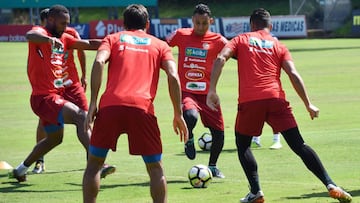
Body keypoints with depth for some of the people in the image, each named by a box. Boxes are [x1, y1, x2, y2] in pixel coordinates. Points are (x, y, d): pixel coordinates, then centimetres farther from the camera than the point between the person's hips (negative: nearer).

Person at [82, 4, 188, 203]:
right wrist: (178, 115, 8)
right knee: (155, 168, 13)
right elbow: (173, 76, 6)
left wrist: (93, 104, -2)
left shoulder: (113, 38, 21)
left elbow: (98, 62, 1)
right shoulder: (159, 45, 22)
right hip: (142, 108, 0)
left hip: (110, 106, 0)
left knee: (94, 163, 15)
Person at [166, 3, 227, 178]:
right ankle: (189, 140, 2)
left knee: (218, 133, 2)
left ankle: (212, 166, 28)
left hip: (207, 93, 2)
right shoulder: (181, 35, 0)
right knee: (191, 116, -33)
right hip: (186, 91, -2)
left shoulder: (217, 41, -2)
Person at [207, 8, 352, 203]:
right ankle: (330, 185, -6)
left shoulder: (241, 39, 17)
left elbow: (220, 59, 0)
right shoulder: (278, 46, 18)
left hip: (249, 101, -1)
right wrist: (308, 104, 5)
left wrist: (212, 90, -2)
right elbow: (293, 74, 4)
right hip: (276, 99, 1)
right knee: (299, 145, 4)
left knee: (242, 145, 19)